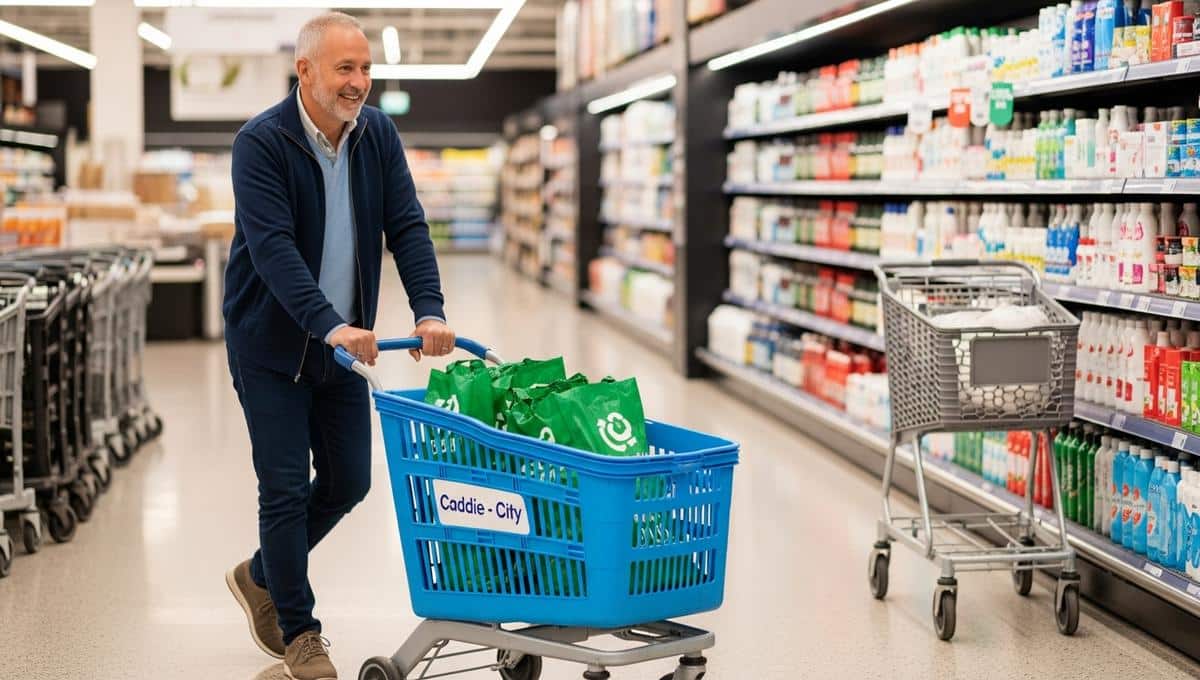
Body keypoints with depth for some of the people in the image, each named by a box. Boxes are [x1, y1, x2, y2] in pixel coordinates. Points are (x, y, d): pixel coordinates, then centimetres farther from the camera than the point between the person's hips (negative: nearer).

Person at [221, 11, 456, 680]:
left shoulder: (379, 135, -1)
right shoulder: (261, 142, -18)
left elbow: (407, 227, -5)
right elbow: (272, 246, -28)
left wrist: (430, 311, -21)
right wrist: (330, 325, -40)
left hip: (345, 341, 6)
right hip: (272, 344, -5)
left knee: (348, 481, 9)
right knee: (286, 487, -2)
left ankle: (261, 575, 33)